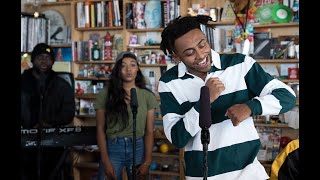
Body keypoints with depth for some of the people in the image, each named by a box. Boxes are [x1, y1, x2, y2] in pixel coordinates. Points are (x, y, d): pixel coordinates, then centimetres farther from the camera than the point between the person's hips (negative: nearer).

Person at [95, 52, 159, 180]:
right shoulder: (105, 94, -2)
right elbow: (100, 130, -2)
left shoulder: (147, 96, 1)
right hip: (112, 148, -1)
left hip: (138, 148, 1)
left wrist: (147, 162, -6)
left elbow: (149, 132, 1)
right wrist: (105, 162, -8)